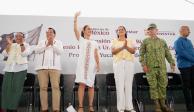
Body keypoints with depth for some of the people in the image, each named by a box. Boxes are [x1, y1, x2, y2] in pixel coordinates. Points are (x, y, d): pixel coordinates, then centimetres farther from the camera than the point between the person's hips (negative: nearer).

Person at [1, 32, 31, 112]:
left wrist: (21, 43, -11)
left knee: (17, 88, -6)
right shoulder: (11, 45, 19)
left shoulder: (26, 45, 10)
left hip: (20, 68, -3)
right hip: (9, 68, 4)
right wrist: (9, 44, -1)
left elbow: (24, 54, -7)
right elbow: (5, 54, 6)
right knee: (6, 87, -4)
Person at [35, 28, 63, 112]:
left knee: (55, 87, -11)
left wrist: (52, 44, -9)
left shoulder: (58, 42, 17)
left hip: (54, 67, -2)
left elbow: (60, 51, 0)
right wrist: (46, 45, -4)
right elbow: (36, 50, 4)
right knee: (43, 87, -3)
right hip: (42, 67, 2)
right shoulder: (41, 42, 21)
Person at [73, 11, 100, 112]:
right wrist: (76, 18, -5)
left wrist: (98, 64, -1)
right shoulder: (81, 39, 14)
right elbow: (75, 29, 1)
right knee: (82, 84, -12)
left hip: (92, 64, 2)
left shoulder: (94, 43, 20)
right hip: (82, 63, -2)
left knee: (91, 85, 1)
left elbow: (96, 54, 11)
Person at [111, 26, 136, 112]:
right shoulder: (114, 41, 11)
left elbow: (133, 51, 1)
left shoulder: (130, 41, 14)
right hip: (118, 63, -1)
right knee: (120, 85, -6)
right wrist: (122, 47, -16)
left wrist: (126, 46, -16)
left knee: (128, 84, 0)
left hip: (129, 63, 2)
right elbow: (113, 52, -4)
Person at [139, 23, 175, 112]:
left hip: (162, 67, 3)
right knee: (153, 86, 0)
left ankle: (163, 104, 17)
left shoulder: (162, 41, 14)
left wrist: (172, 63, 7)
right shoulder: (145, 41, 6)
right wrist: (143, 65, -9)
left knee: (163, 85, 5)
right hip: (150, 67, -2)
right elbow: (141, 54, 1)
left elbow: (167, 53, 15)